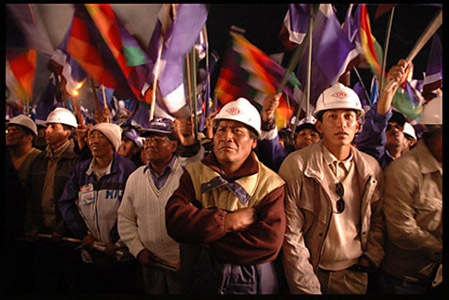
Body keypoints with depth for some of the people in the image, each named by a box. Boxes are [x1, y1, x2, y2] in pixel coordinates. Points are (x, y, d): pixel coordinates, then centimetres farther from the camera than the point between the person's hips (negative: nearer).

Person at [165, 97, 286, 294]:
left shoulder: (270, 183, -9)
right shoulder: (194, 173, -2)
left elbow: (270, 243, -22)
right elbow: (174, 220, -16)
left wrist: (204, 240, -20)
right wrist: (229, 222, -24)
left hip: (251, 285, -1)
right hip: (197, 284, 2)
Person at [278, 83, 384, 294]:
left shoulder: (371, 168, -1)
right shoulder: (295, 165, -15)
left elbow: (378, 219, 12)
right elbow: (291, 235, -15)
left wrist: (371, 257, 0)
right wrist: (308, 288, -15)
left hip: (354, 274, 4)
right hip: (310, 272, -3)